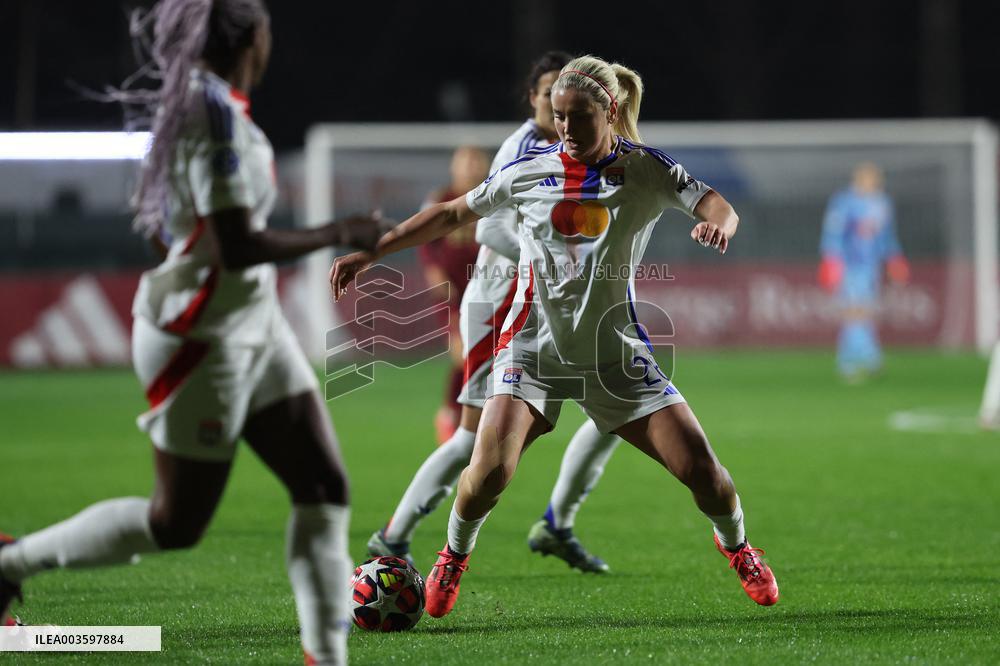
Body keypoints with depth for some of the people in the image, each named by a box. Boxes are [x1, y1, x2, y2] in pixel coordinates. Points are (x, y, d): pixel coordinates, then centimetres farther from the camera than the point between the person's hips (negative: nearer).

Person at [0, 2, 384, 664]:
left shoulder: (192, 100, 6)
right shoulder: (217, 114, -22)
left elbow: (154, 221, 15)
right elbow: (238, 247, -26)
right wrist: (338, 235, -18)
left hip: (253, 326, 9)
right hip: (206, 337, -9)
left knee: (325, 486, 5)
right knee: (178, 524, 4)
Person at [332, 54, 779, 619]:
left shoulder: (646, 170, -4)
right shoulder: (530, 170, -1)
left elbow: (715, 204, -17)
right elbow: (452, 214, 10)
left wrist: (719, 223, -43)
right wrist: (370, 254, 8)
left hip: (616, 350, 0)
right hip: (535, 342, 0)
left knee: (699, 466, -7)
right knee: (490, 469, -21)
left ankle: (735, 545, 27)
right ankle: (455, 556, 11)